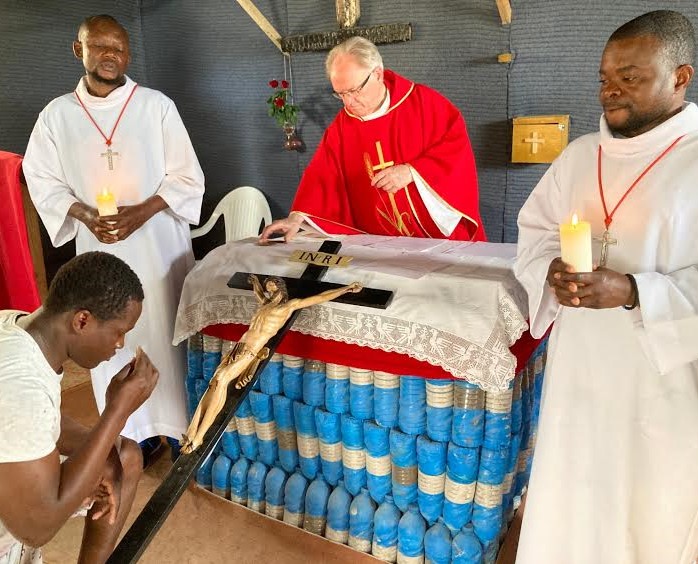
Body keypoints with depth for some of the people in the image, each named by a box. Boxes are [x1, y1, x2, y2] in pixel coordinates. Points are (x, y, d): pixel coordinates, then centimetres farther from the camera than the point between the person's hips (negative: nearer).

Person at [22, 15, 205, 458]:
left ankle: (182, 426, 19)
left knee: (169, 335, 4)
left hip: (160, 244, -2)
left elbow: (187, 176, -2)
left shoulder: (157, 106, -3)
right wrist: (83, 214, -11)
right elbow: (42, 181, 8)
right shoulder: (57, 115, 3)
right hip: (98, 249, 2)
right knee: (113, 342, 7)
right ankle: (130, 434, 22)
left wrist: (142, 211, -16)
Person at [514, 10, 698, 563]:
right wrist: (551, 270, -9)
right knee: (569, 501, 15)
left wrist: (633, 291, -26)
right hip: (579, 367, 4)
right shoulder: (579, 154, 7)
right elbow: (534, 229, 11)